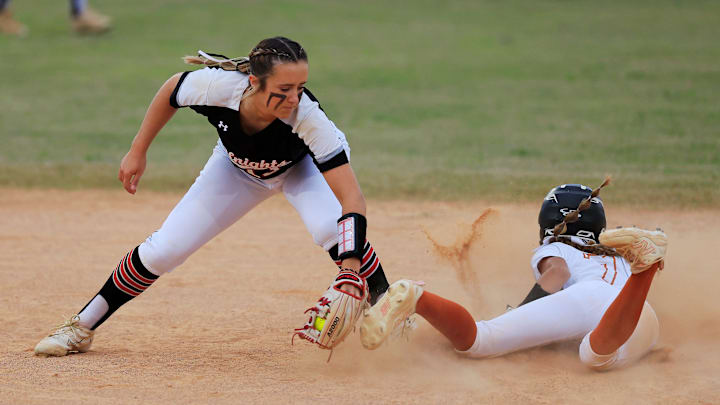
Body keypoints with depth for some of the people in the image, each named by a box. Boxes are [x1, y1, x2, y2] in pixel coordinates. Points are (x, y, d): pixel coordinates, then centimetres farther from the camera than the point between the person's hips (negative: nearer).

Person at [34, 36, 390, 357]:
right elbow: (171, 90, -12)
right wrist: (138, 151, -5)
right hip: (239, 169, 2)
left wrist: (352, 267, -56)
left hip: (304, 168, -2)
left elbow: (351, 197, -44)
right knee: (164, 250, -4)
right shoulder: (217, 85, -37)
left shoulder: (308, 116, -42)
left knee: (330, 226, -34)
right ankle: (82, 328, 15)